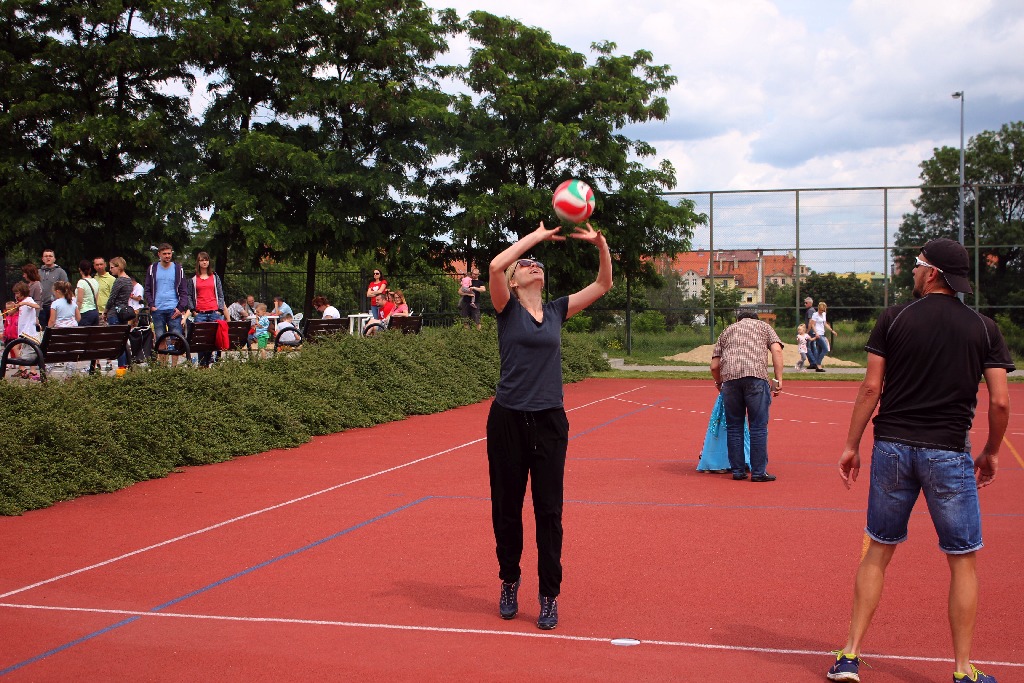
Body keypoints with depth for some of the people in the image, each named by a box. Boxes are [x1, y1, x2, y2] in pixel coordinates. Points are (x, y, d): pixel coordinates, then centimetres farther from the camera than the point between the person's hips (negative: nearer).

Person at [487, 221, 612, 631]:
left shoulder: (557, 310, 10)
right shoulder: (508, 309, 0)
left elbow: (603, 284, 12)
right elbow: (495, 265, -18)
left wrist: (600, 243, -2)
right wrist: (538, 236, -11)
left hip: (550, 421, 2)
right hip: (508, 420, -2)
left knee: (549, 510, 2)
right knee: (506, 507, 8)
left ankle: (549, 595, 11)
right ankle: (509, 582, 28)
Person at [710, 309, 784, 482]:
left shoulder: (727, 331, 30)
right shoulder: (763, 326, 25)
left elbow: (714, 366, 22)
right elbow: (777, 350, 6)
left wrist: (719, 383, 40)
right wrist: (778, 380, 3)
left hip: (730, 377, 2)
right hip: (756, 375, -2)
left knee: (734, 426, 10)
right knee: (758, 426, 2)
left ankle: (737, 470, 13)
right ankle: (758, 472, 2)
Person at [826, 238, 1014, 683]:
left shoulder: (893, 319, -1)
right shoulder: (983, 329, 0)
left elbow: (871, 388, -3)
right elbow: (1000, 402, -4)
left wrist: (852, 445, 4)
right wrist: (992, 452, 11)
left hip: (892, 447, 1)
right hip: (948, 453, -1)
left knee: (878, 552, 13)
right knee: (964, 562, 11)